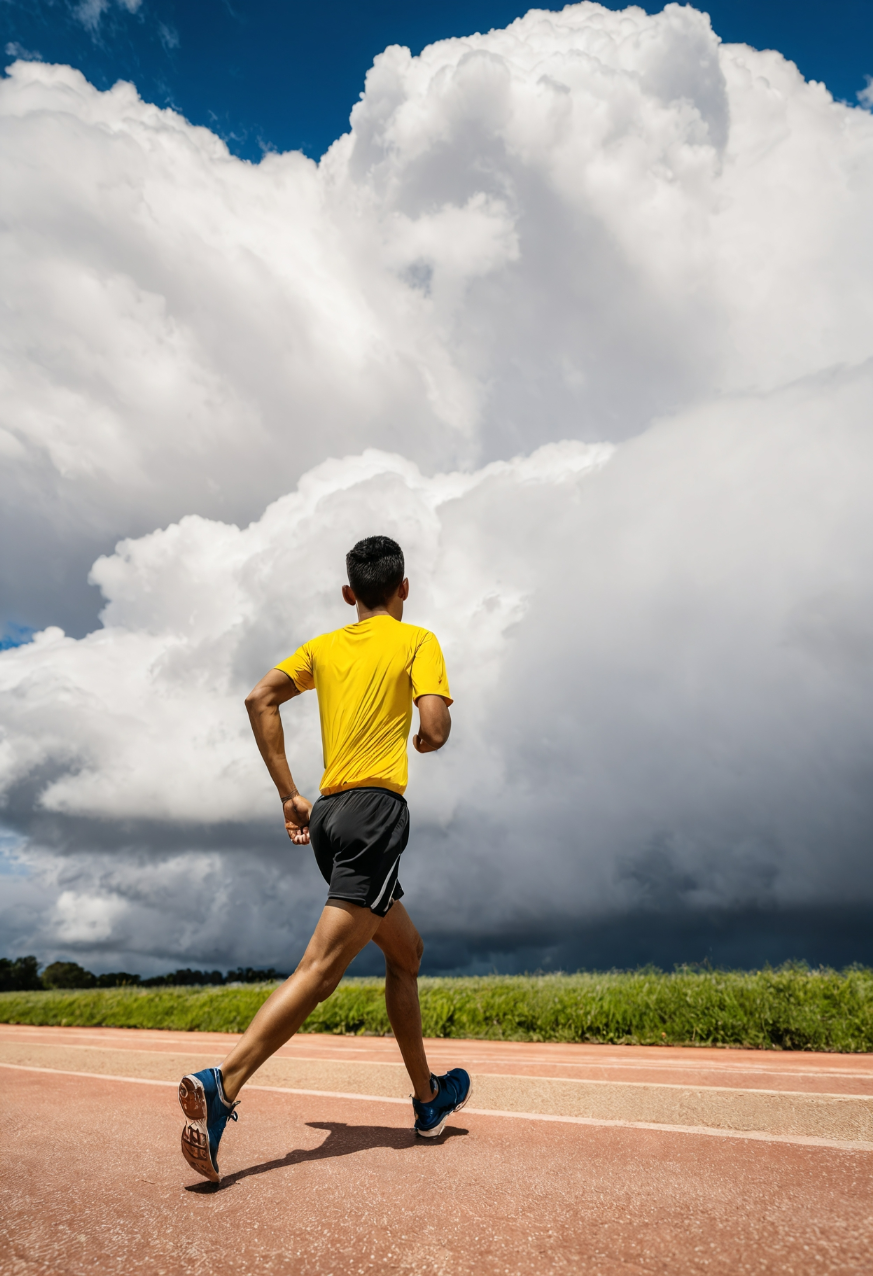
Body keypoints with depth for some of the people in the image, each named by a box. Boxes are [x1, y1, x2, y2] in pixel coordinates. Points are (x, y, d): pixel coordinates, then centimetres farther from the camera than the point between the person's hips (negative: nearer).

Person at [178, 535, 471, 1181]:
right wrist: (426, 741, 15)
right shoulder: (417, 641, 3)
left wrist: (290, 794, 7)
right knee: (321, 968, -11)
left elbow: (261, 698, 6)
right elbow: (434, 729, -10)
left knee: (407, 952, 20)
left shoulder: (325, 646, 16)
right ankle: (223, 1084, -22)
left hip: (328, 813, 7)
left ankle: (429, 1099, 30)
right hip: (375, 808, -7)